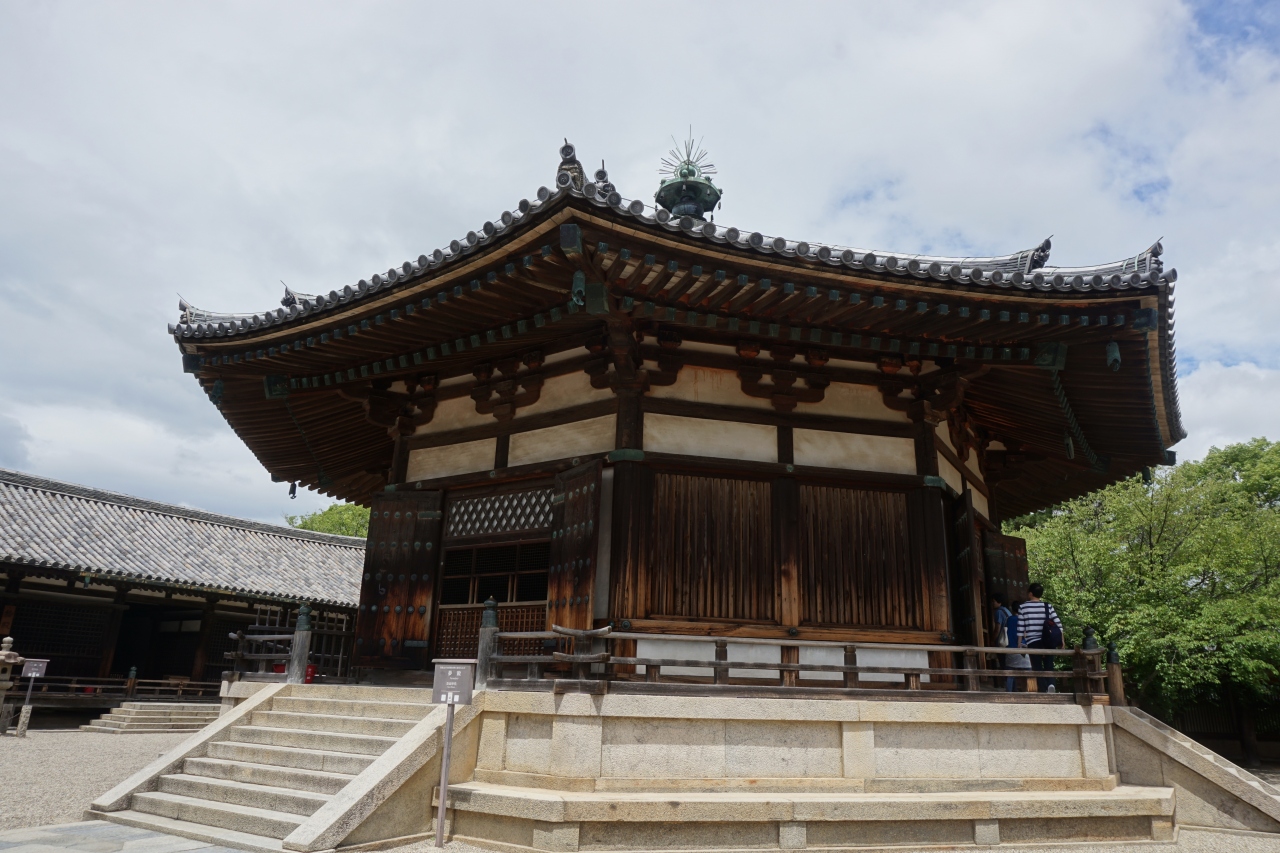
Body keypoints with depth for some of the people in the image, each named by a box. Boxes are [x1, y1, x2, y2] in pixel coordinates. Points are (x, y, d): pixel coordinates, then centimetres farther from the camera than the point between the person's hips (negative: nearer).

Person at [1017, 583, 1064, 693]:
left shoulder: (1023, 607, 0)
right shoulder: (1048, 606, 5)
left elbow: (1020, 628, -1)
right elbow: (1058, 624, 0)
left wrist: (1019, 643, 5)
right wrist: (1061, 641, 6)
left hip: (1033, 642, -2)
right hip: (1048, 642, 2)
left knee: (1037, 667, 3)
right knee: (1049, 666, 9)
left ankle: (1044, 690, -8)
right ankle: (1051, 684, -16)